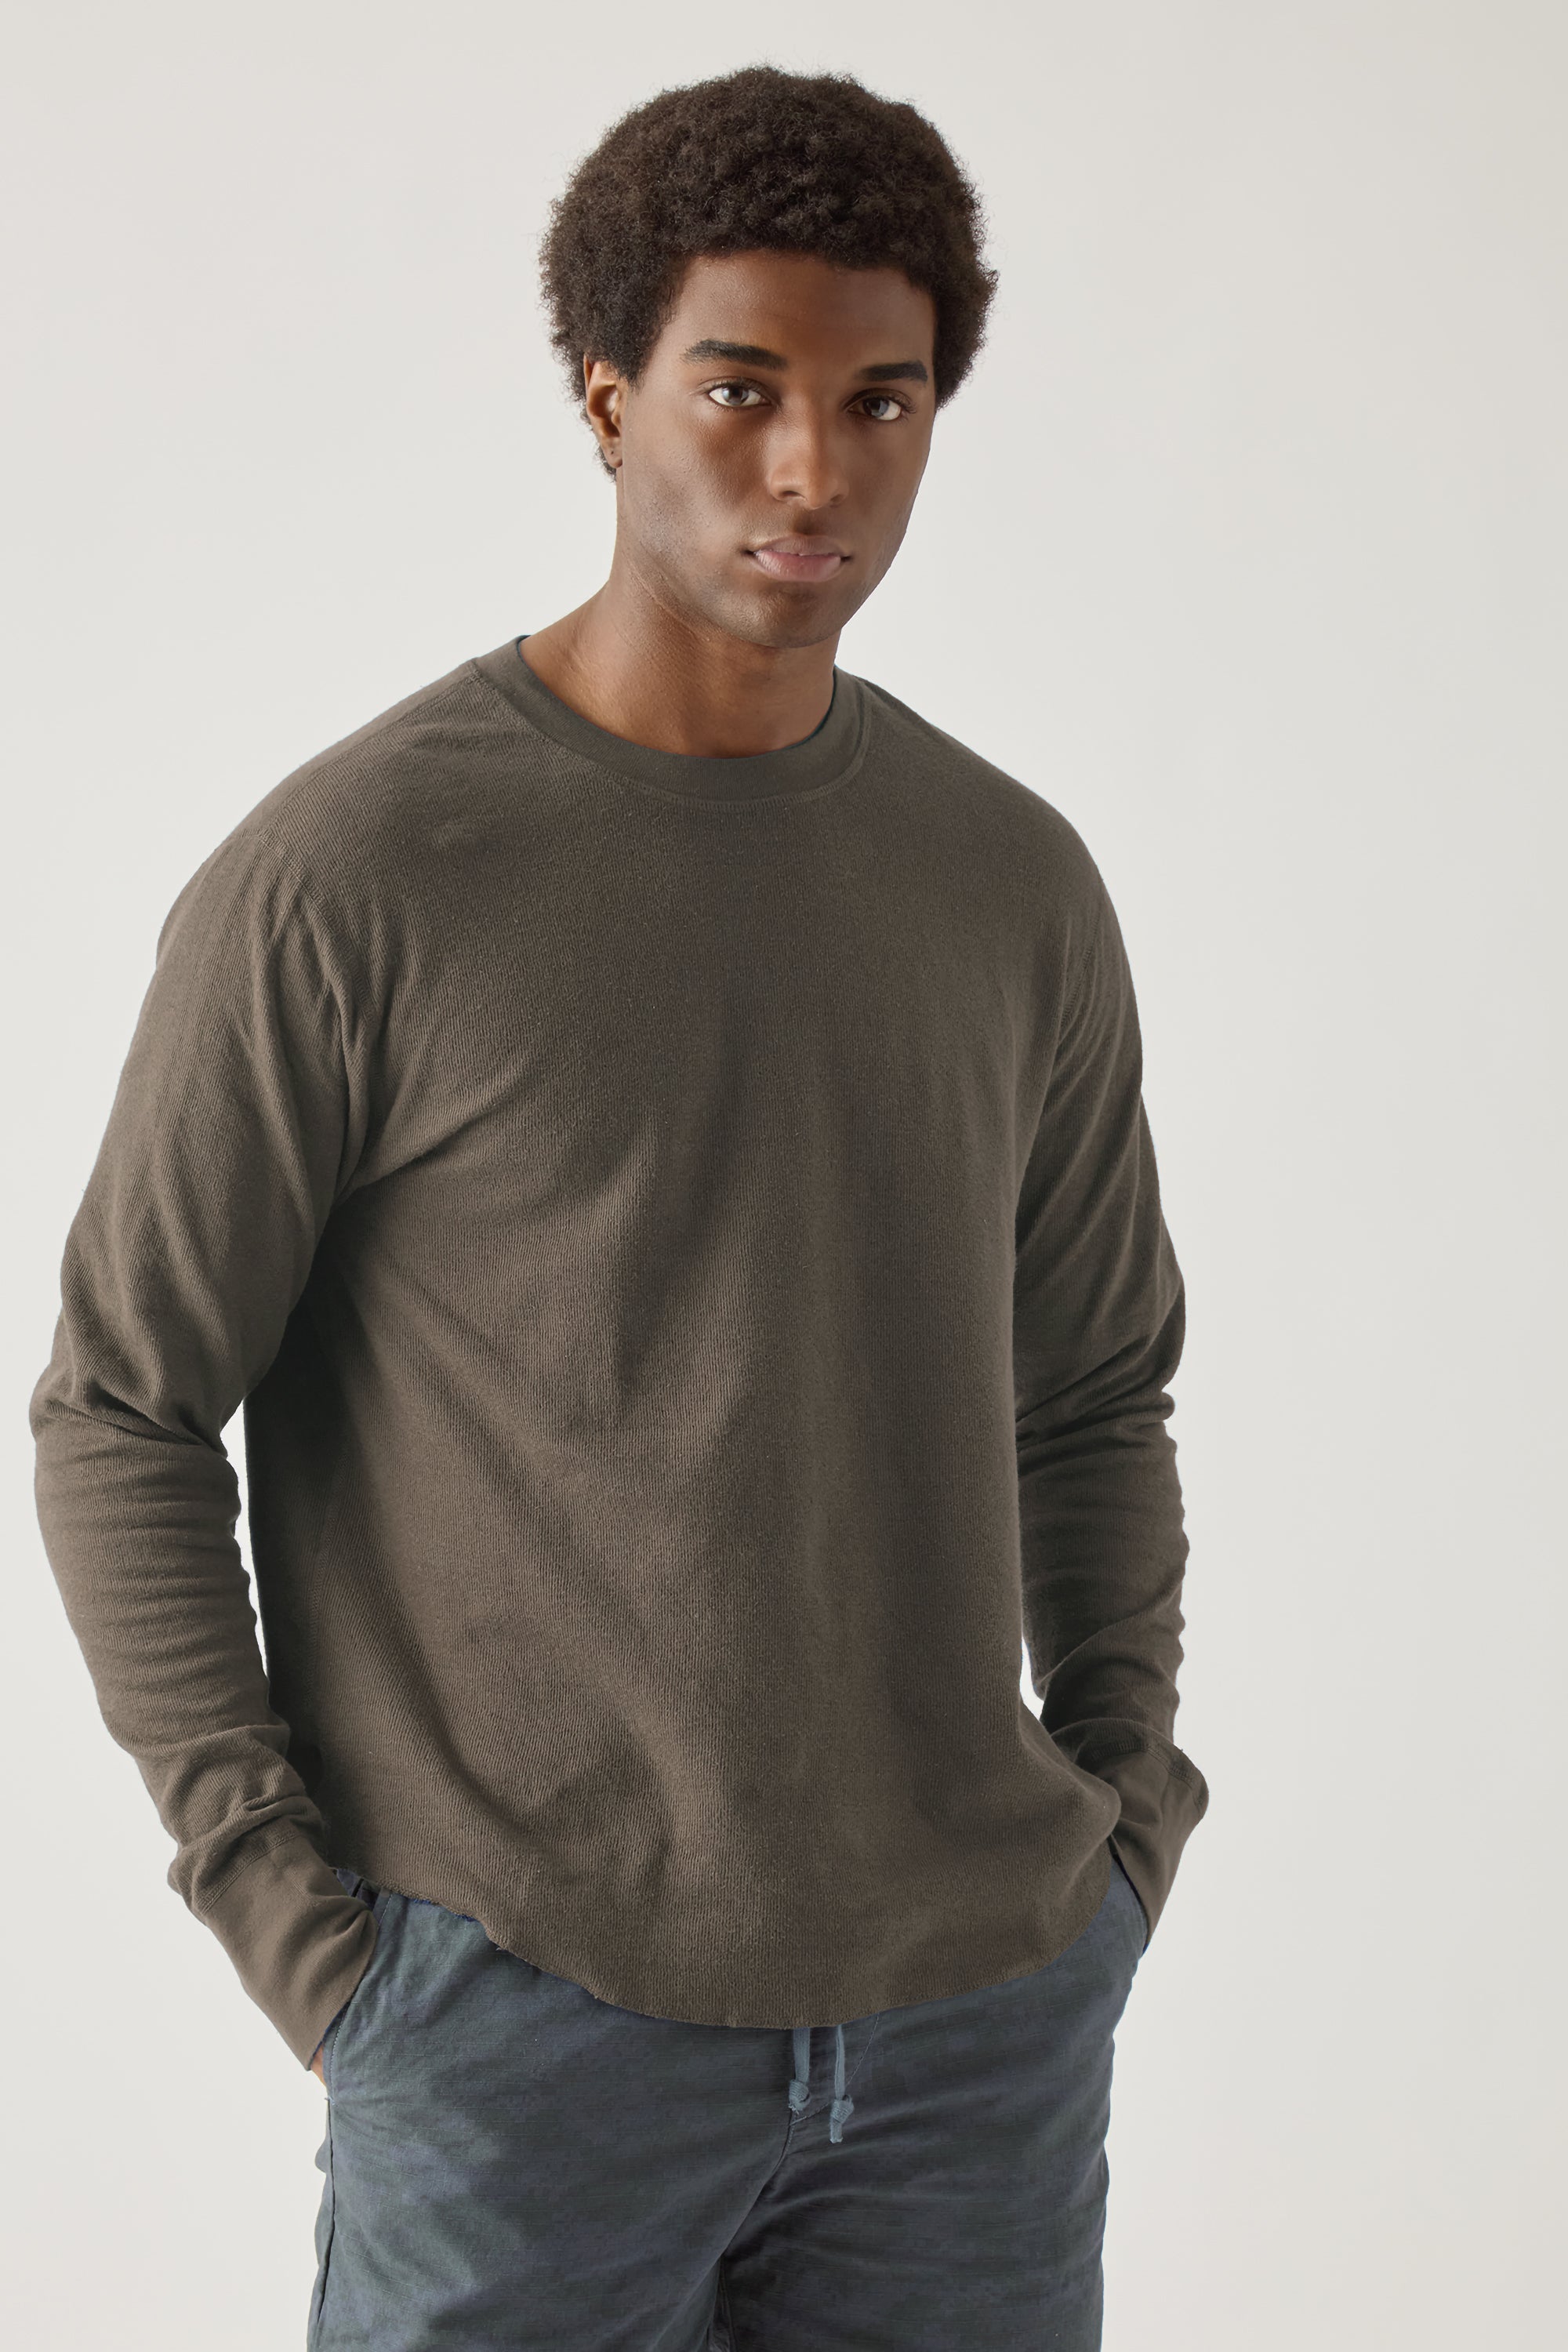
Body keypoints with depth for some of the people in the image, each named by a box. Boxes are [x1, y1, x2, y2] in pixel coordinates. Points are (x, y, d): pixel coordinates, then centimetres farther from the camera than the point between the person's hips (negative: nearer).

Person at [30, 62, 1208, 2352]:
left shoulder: (1018, 887, 6)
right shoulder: (348, 874, -8)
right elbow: (121, 1412, -3)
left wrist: (1130, 1784, 6)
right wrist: (267, 1882, -7)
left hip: (979, 2005, 4)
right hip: (522, 2009, -4)